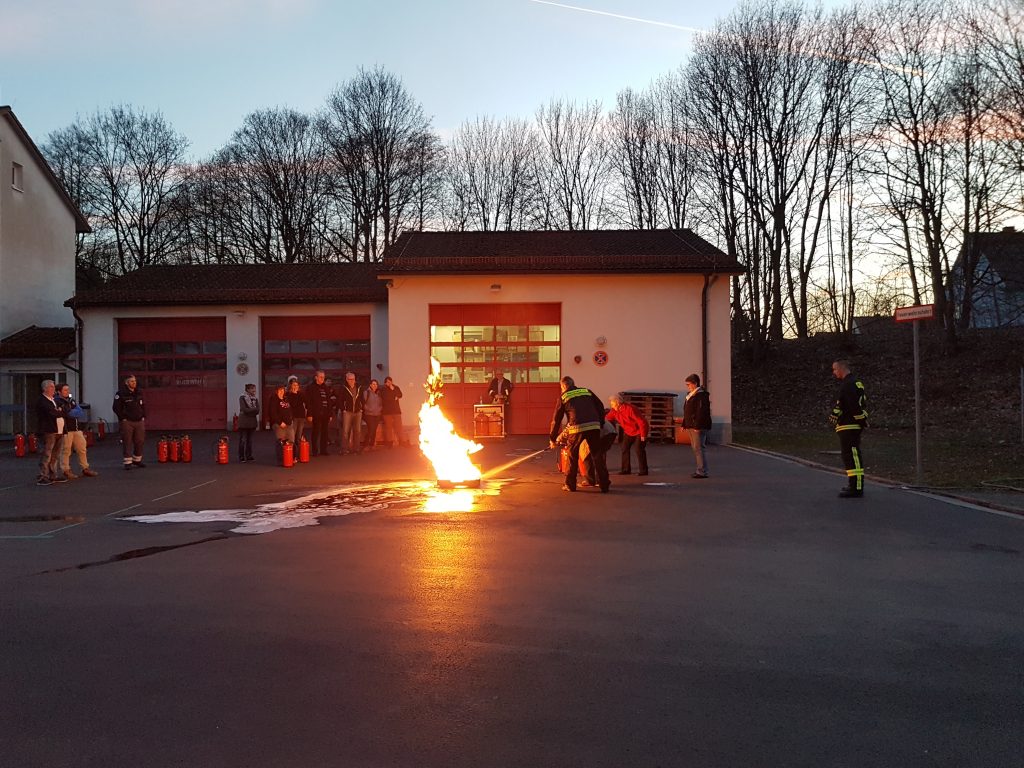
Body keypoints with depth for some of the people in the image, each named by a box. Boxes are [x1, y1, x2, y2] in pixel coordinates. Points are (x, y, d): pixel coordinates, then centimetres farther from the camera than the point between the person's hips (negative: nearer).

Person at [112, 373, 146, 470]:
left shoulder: (139, 392, 11)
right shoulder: (121, 393, -7)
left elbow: (143, 405, 20)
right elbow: (116, 408, -8)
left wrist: (143, 417, 11)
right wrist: (122, 418, -11)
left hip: (139, 421, 5)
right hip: (127, 422, -5)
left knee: (140, 441, 6)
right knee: (127, 442, -3)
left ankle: (137, 460, 20)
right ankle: (127, 462, 3)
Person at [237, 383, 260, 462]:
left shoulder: (255, 399, 13)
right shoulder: (242, 398, -1)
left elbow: (257, 411, 0)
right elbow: (244, 409, -14)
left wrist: (249, 410, -11)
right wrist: (254, 409, -9)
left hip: (252, 422, 5)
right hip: (244, 422, -5)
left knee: (250, 440, 8)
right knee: (242, 440, -6)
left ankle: (249, 456, 13)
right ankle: (241, 457, -4)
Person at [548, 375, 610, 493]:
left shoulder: (563, 397, 15)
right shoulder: (587, 391, 21)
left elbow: (556, 419, 17)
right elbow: (600, 407, 18)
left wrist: (552, 439, 24)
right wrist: (601, 424, 27)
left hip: (577, 427, -2)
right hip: (594, 426, 2)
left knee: (572, 456, 15)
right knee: (598, 455, 9)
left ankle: (570, 484, 18)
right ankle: (604, 484, 7)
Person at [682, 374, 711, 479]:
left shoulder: (702, 395, -13)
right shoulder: (689, 395, 18)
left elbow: (701, 412, -20)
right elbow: (686, 412, 23)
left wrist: (697, 426, -25)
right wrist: (684, 424, 18)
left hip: (698, 427, -10)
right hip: (690, 426, 10)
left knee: (698, 448, -11)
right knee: (695, 448, 12)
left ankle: (702, 472, -9)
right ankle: (700, 470, 18)